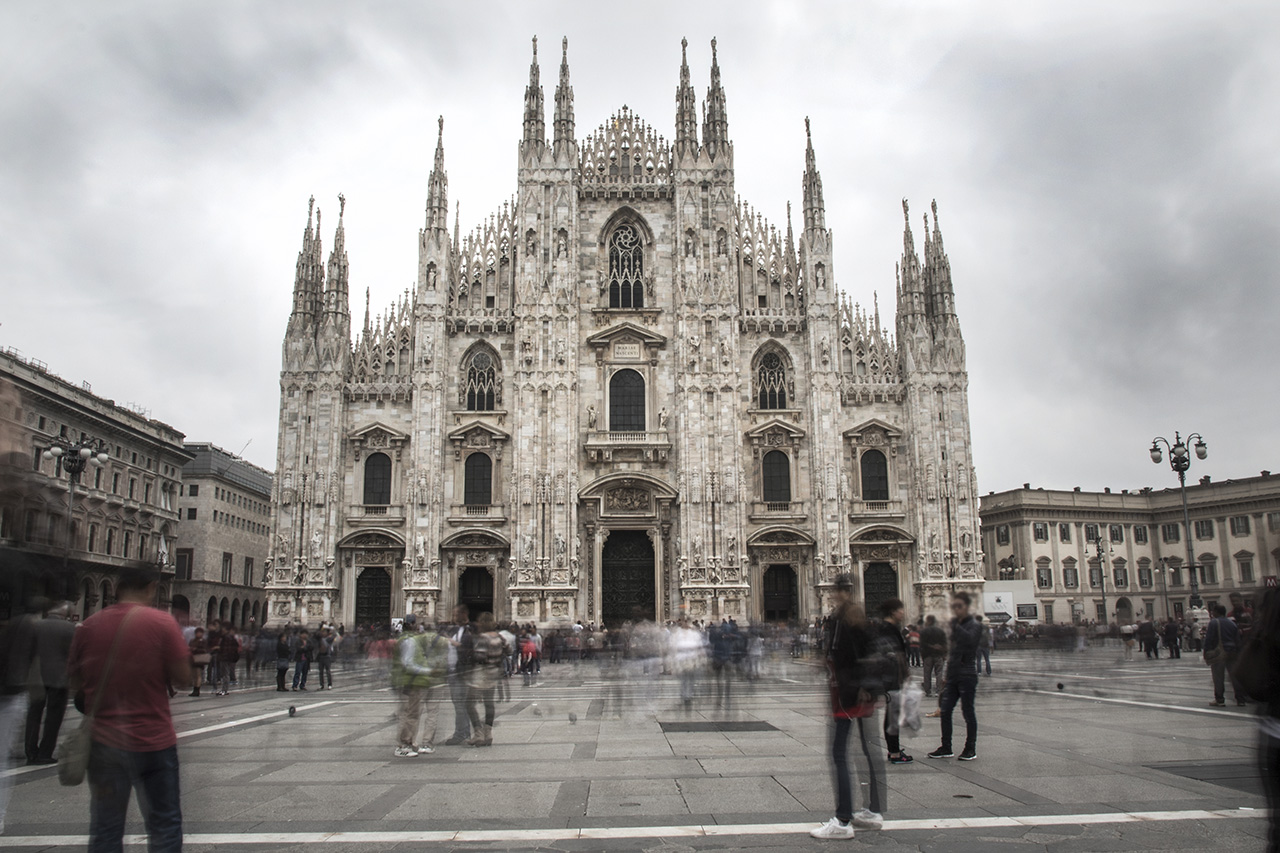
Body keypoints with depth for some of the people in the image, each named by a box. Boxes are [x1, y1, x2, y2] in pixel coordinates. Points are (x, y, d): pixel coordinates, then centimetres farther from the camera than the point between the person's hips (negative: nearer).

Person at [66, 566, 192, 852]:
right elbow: (183, 679, -11)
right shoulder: (162, 622, -11)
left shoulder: (89, 626, -1)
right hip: (153, 742, -3)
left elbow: (74, 682, 9)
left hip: (103, 740, 4)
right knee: (165, 827, 8)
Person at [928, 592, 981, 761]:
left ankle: (970, 748, 13)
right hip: (953, 674, 7)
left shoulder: (974, 625, -8)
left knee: (968, 712, 1)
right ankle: (946, 747, 14)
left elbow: (969, 639, -30)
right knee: (945, 710, 5)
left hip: (967, 675, -7)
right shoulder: (954, 624, 13)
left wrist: (955, 625, -35)